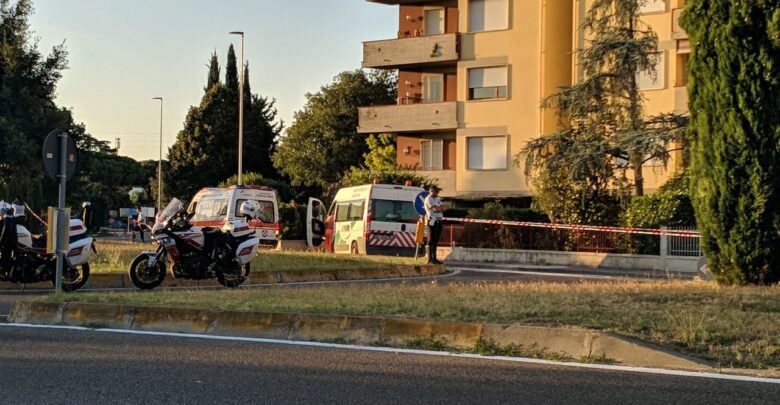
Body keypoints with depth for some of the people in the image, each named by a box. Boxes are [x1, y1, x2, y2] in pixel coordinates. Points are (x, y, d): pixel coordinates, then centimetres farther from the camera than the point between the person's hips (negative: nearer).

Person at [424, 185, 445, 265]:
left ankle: (434, 258, 14)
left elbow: (442, 208, 10)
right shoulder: (429, 199, -7)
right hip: (432, 221, -9)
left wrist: (437, 208, -9)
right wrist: (440, 208, 2)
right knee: (431, 241, -8)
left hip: (438, 221, 9)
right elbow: (435, 208, -18)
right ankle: (430, 259, -8)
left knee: (435, 241, 10)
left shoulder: (436, 199, 22)